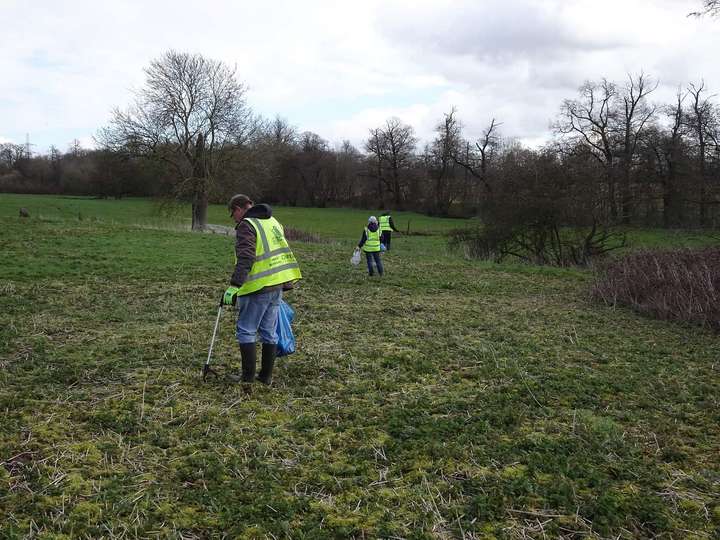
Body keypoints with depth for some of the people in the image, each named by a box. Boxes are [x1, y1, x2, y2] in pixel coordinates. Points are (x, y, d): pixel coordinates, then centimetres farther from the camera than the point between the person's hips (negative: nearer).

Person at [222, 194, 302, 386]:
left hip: (258, 287, -8)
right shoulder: (272, 221, 18)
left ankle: (248, 375, 7)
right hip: (278, 285, 8)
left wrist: (234, 285, -25)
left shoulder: (246, 225, -9)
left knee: (246, 330, 3)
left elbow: (245, 259, -21)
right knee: (269, 331, 12)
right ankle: (266, 376, 18)